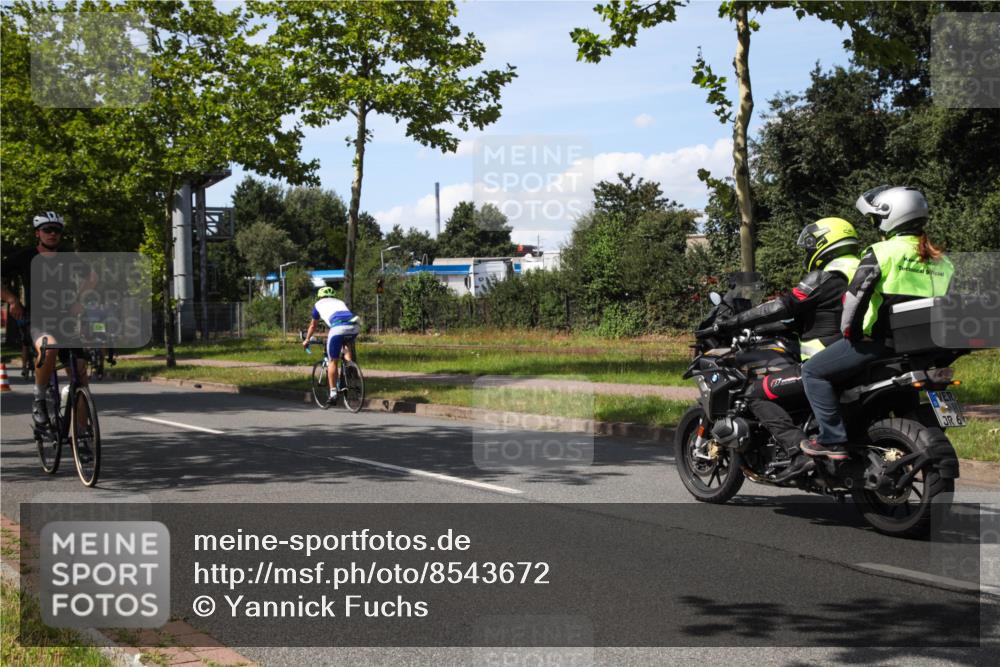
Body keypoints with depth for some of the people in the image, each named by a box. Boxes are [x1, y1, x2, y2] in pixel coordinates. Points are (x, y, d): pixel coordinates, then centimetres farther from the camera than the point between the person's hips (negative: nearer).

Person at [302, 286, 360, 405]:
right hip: (354, 328, 3)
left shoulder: (319, 304, 30)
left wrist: (306, 340, 57)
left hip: (338, 328, -3)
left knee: (333, 361, 9)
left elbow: (313, 325, 41)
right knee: (348, 346, 34)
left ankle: (333, 394, 7)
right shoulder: (340, 302, 38)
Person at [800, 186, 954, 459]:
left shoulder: (882, 252, -8)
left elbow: (855, 295, -14)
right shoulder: (941, 261, 13)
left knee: (813, 371, 0)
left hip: (881, 340, -8)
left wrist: (849, 332, -2)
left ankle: (833, 440, -8)